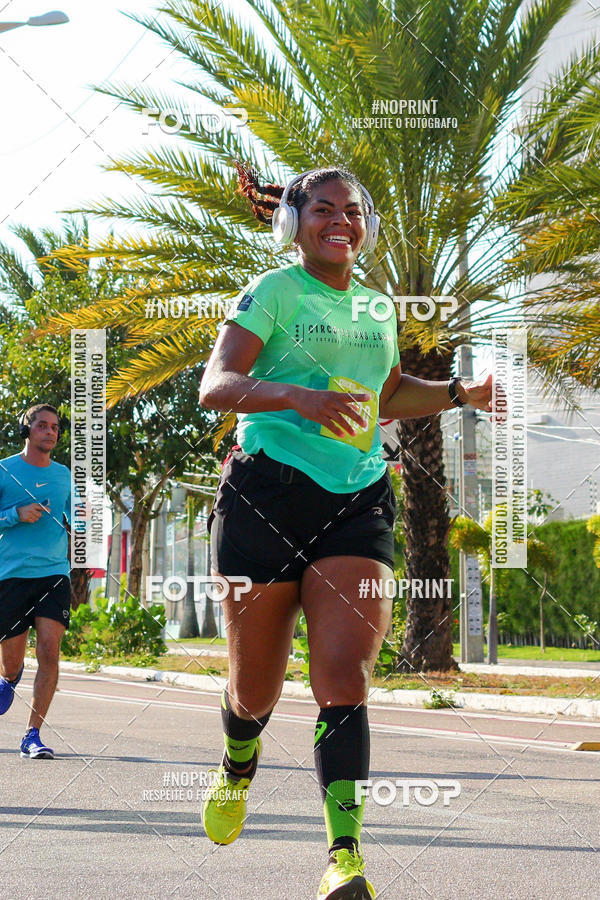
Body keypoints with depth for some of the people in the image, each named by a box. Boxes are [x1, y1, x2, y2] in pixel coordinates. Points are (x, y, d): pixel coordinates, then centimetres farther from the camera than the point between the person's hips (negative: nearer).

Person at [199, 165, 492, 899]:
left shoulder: (375, 309, 17)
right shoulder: (274, 291, 0)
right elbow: (215, 385, -11)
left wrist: (462, 393, 20)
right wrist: (296, 395, -28)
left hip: (356, 504, 3)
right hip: (267, 496, -3)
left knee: (344, 677, -14)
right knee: (256, 685, 6)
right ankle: (238, 769, 41)